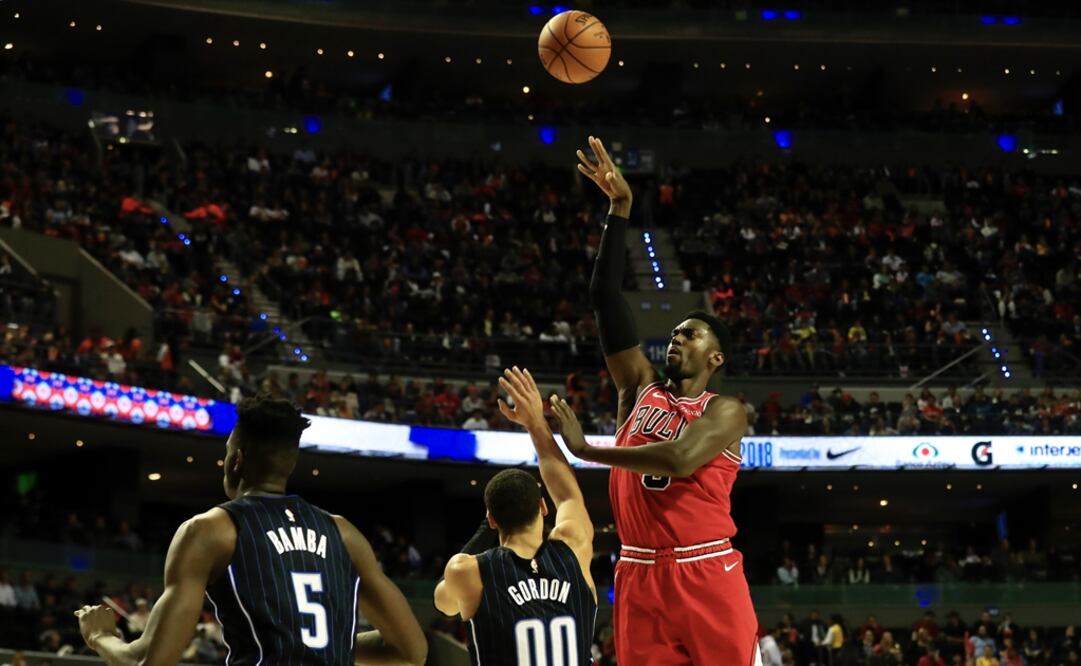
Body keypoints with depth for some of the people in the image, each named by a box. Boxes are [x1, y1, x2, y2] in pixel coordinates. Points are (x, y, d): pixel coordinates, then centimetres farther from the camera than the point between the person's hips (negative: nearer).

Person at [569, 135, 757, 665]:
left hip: (706, 576, -4)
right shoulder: (639, 390, 14)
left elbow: (680, 459, -20)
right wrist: (619, 209, 4)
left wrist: (586, 451, -12)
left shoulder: (724, 411, 1)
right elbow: (606, 298, 9)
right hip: (640, 576, 4)